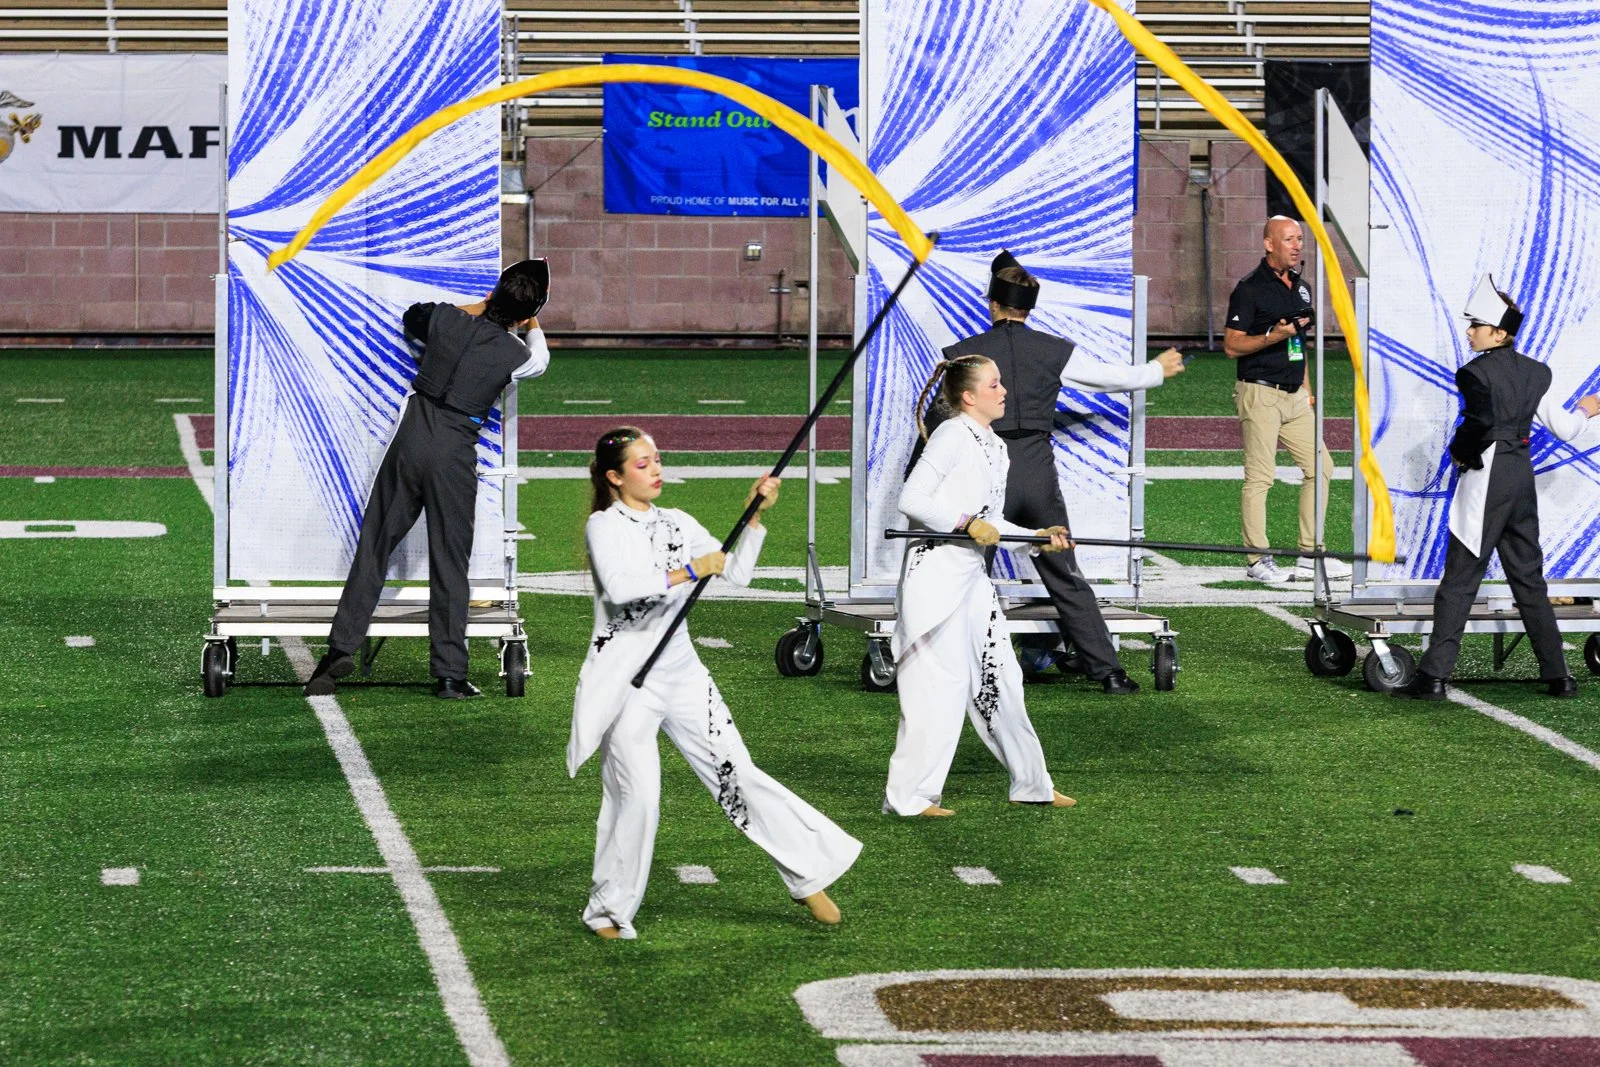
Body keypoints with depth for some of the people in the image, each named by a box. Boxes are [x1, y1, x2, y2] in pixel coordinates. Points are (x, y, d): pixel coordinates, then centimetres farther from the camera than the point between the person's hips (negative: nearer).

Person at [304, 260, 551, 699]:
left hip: (412, 436, 2)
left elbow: (411, 318, 27)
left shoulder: (446, 319, 3)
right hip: (455, 453, -2)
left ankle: (342, 647, 3)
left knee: (374, 546, 8)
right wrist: (534, 328, 41)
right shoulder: (514, 354, -4)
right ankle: (449, 674, 4)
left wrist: (475, 310, 30)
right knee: (449, 564, 4)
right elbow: (540, 361, 22)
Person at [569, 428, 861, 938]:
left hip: (680, 671, 5)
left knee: (737, 774, 2)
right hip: (625, 679, -5)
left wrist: (754, 515, -2)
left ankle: (809, 874, 6)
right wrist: (687, 572, -26)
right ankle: (610, 909, 9)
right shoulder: (604, 526, -5)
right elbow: (618, 586, -24)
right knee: (637, 796, -8)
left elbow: (737, 573, 8)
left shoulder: (677, 523, 12)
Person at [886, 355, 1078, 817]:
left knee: (1000, 676, 15)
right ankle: (909, 795, 1)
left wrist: (1039, 536, 8)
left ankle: (1031, 782, 26)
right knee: (940, 684, -7)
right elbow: (911, 499, -17)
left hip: (973, 573, 9)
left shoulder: (996, 448, 15)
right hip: (935, 572, -9)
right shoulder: (953, 436, -12)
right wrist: (967, 523, -19)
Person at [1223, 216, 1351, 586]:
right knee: (1260, 477, -8)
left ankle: (1310, 557, 13)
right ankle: (1258, 561, -1)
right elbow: (1232, 345, -11)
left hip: (1294, 396, 8)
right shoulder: (1250, 288, -9)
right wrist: (1275, 336, -23)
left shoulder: (1301, 287, 16)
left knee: (1320, 466, 6)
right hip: (1260, 394, -8)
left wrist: (1307, 390, 19)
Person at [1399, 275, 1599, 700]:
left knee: (1460, 580, -4)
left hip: (1485, 479, -7)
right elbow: (1563, 428, 15)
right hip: (1522, 475, 7)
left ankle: (1433, 676, -6)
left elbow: (1481, 425, -25)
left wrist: (1460, 454, -6)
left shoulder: (1477, 373, -12)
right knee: (1528, 578, 13)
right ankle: (1558, 675, 13)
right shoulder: (1536, 373, 9)